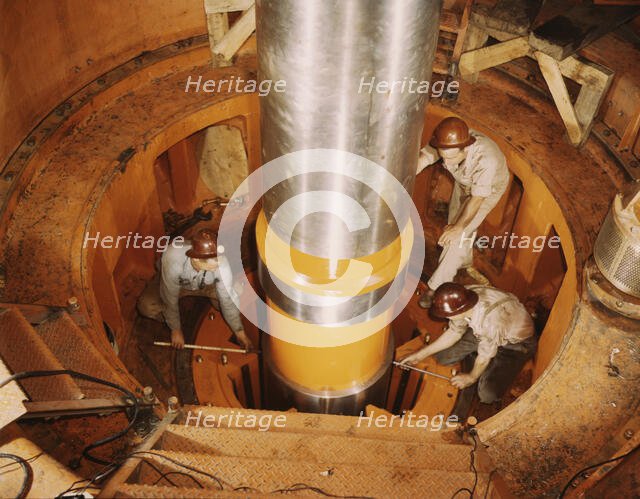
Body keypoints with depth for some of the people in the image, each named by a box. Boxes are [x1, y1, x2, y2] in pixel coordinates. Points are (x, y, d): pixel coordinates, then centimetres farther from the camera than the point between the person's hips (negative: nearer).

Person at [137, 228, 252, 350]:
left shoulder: (223, 263, -38)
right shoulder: (173, 261, -43)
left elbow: (228, 300, -23)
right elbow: (170, 300, -28)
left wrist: (239, 331, -15)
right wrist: (176, 330, -17)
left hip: (206, 285, 2)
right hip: (177, 282, -2)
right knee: (146, 306, -24)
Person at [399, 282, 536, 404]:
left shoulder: (490, 320, -43)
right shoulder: (462, 301, -23)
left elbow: (485, 357, -24)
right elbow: (454, 332, -5)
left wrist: (471, 378, -4)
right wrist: (421, 354, -3)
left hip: (517, 343, -6)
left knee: (488, 394, -22)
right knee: (443, 357, -3)